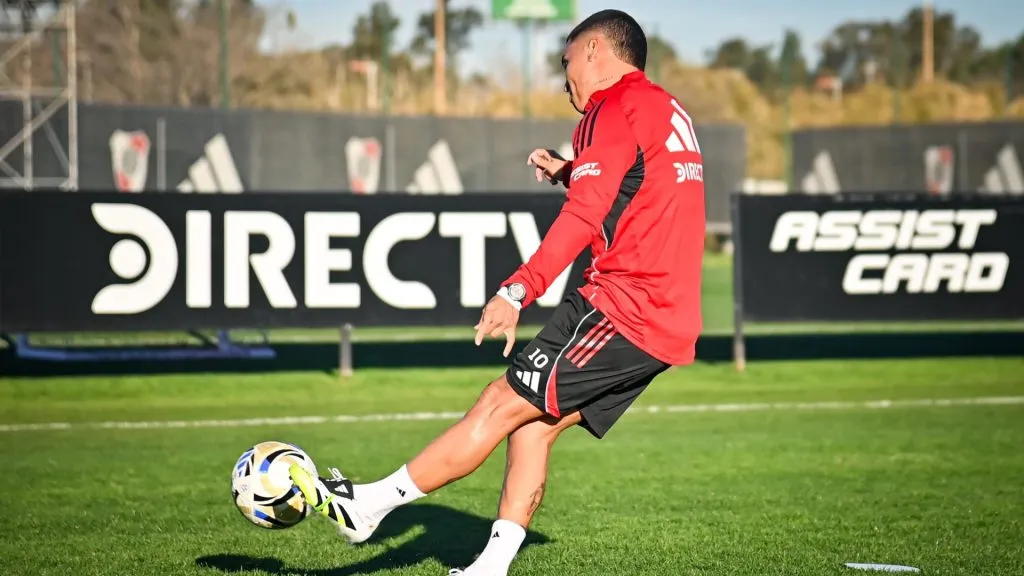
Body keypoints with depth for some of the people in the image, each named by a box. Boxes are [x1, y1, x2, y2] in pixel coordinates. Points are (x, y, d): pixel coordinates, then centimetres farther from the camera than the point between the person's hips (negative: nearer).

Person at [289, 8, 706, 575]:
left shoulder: (613, 109, -8)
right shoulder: (669, 112, 22)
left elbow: (583, 218, -21)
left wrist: (517, 291, -26)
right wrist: (573, 174, 20)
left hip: (622, 306, -9)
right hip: (666, 322, 9)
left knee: (502, 404, -7)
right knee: (531, 424, 8)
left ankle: (368, 505, -5)